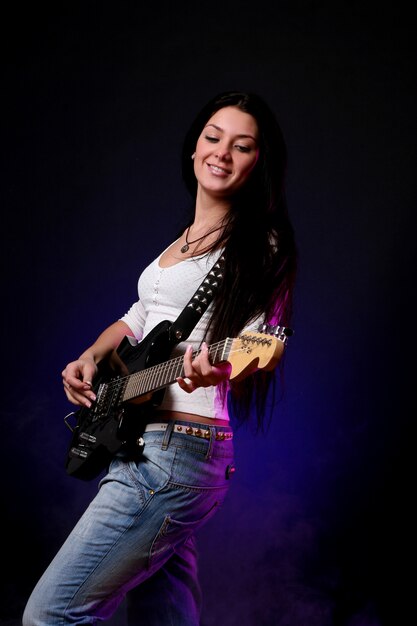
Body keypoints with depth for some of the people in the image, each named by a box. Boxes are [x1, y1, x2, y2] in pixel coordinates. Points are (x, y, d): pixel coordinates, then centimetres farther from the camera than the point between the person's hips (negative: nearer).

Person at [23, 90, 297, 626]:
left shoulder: (260, 247, -6)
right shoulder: (186, 238, 19)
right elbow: (140, 318, 28)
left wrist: (215, 369, -37)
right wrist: (90, 358, 10)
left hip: (172, 455, -9)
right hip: (140, 441, 9)